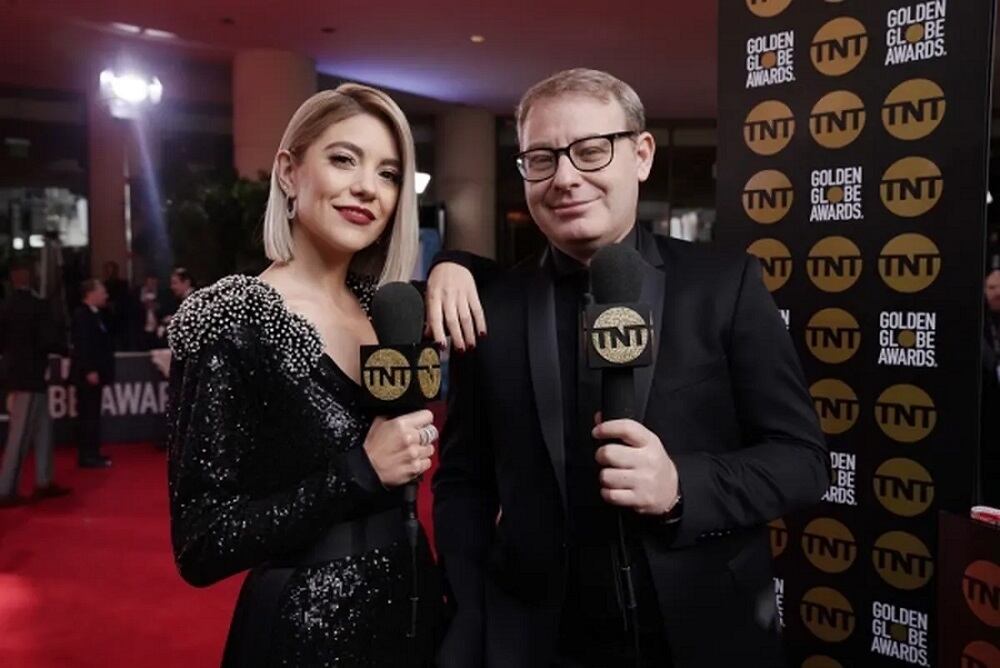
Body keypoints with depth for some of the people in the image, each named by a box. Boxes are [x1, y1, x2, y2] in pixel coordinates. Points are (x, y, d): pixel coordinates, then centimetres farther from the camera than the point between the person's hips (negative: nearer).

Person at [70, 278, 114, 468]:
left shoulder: (95, 314, 15)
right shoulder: (82, 314, -13)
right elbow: (82, 345, -20)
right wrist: (90, 370, -24)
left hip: (95, 372, 9)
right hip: (88, 374, -9)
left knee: (92, 415, 13)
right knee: (88, 415, -6)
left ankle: (92, 453, 19)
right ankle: (87, 456, -2)